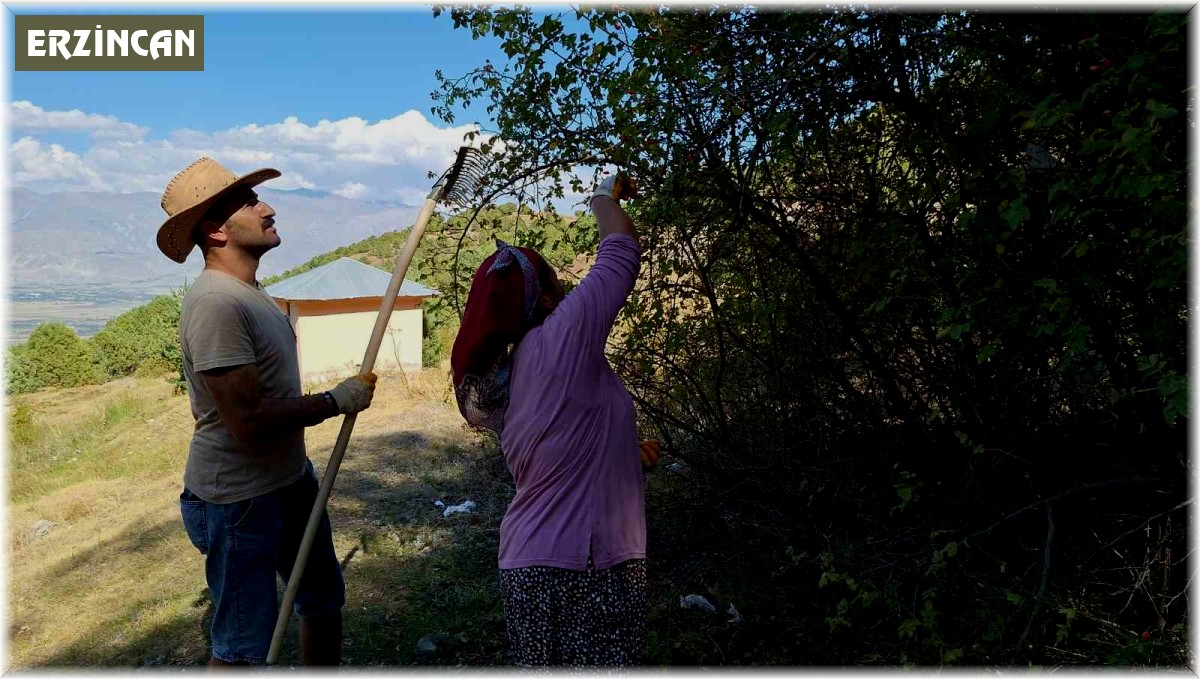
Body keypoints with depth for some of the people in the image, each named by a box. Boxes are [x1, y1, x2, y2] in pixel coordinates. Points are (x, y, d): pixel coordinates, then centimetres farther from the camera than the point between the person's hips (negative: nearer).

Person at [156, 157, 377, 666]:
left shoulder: (248, 293, 8)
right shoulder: (216, 302, -24)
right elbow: (249, 422, -29)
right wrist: (338, 400, -18)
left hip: (290, 479, 10)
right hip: (238, 498, -10)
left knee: (324, 602, 22)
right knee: (244, 642, 3)